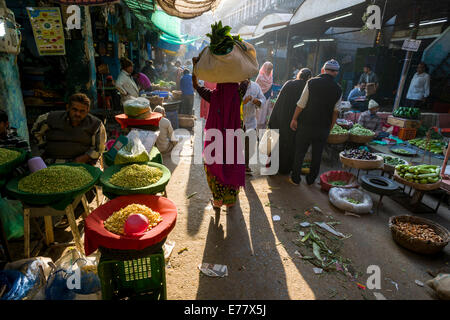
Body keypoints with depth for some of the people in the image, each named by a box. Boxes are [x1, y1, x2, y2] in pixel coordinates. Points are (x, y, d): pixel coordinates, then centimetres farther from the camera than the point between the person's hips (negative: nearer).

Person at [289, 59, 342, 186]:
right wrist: (330, 128, 13)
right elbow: (335, 112, 3)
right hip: (324, 128, 2)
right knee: (317, 154, 14)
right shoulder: (338, 89, 1)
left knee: (300, 152, 9)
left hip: (306, 124, -2)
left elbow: (301, 104, -7)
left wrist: (294, 119, 3)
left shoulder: (312, 82, -6)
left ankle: (295, 178, 18)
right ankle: (311, 180, 25)